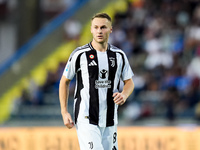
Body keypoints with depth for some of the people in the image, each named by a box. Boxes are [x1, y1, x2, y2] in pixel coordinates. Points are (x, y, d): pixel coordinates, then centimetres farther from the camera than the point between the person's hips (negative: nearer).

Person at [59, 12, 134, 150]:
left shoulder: (119, 55, 6)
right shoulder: (79, 55, -5)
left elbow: (129, 82, 15)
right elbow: (65, 81, 5)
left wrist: (124, 95, -9)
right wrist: (64, 112, -1)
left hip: (110, 121, 5)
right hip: (86, 119, -5)